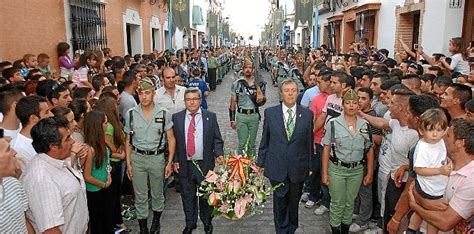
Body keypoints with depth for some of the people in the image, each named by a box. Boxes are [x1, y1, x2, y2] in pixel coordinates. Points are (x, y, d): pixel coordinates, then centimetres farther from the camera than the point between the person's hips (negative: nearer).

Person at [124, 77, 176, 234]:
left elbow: (171, 139, -2)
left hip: (157, 157, 0)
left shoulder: (164, 113, -7)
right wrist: (128, 163, 0)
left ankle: (156, 221, 40)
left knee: (157, 193, 16)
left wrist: (170, 162, -6)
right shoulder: (131, 114, -3)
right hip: (137, 157, 1)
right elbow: (128, 141, 4)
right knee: (140, 196, 10)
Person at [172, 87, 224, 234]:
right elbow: (173, 141, 4)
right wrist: (175, 160, -2)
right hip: (185, 165, 1)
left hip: (205, 164, -1)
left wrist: (219, 154, -15)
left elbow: (217, 139, 0)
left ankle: (207, 222, 35)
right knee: (188, 197, 13)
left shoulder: (210, 117, -1)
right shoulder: (177, 118, 1)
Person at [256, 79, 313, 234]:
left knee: (294, 202, 16)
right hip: (277, 167, -1)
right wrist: (260, 162, 6)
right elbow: (265, 140, 3)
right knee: (280, 202, 10)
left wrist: (310, 165, 5)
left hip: (298, 167, 1)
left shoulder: (307, 114, -1)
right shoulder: (270, 113, -2)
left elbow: (309, 141, 3)